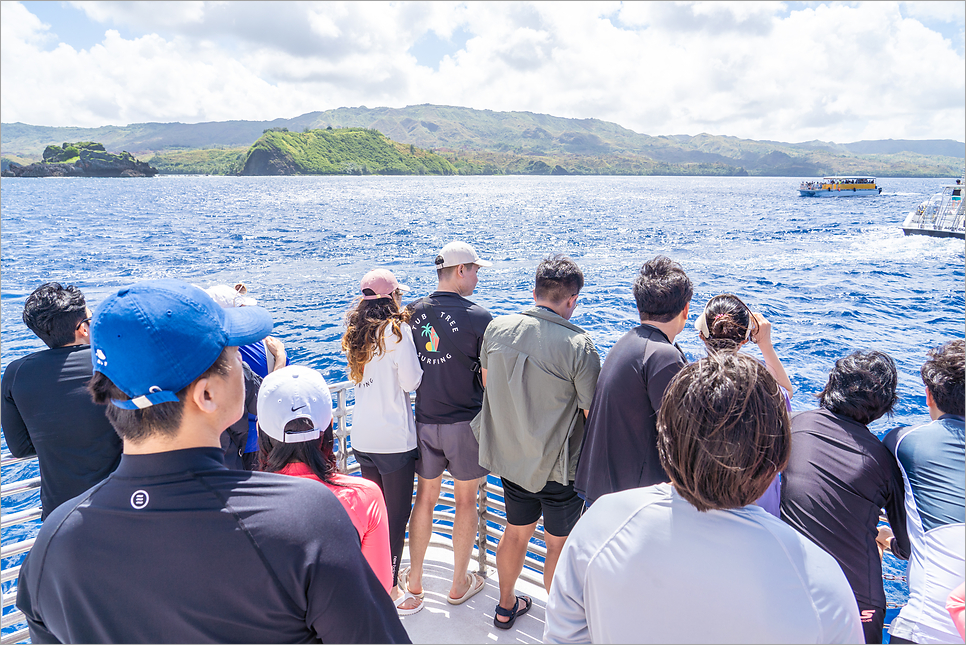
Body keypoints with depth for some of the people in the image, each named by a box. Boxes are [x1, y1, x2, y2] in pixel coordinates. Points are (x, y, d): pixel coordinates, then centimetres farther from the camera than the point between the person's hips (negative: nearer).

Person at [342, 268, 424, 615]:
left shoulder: (356, 330, 6)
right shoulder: (397, 330, -16)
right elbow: (411, 381, -16)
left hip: (362, 438, 7)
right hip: (394, 439, -7)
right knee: (397, 514, 7)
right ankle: (390, 590, 17)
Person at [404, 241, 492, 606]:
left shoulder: (412, 313, -1)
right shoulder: (478, 318, -16)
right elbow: (490, 380, -14)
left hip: (424, 421, 4)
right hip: (464, 424, -4)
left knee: (425, 498, 18)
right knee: (465, 501, 13)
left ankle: (414, 579, 31)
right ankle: (459, 584, 28)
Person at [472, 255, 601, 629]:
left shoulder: (497, 328, -7)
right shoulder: (578, 346, -22)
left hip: (509, 456, 5)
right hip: (558, 465, -5)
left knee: (516, 532, 25)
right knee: (559, 544, 16)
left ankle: (506, 606, 44)